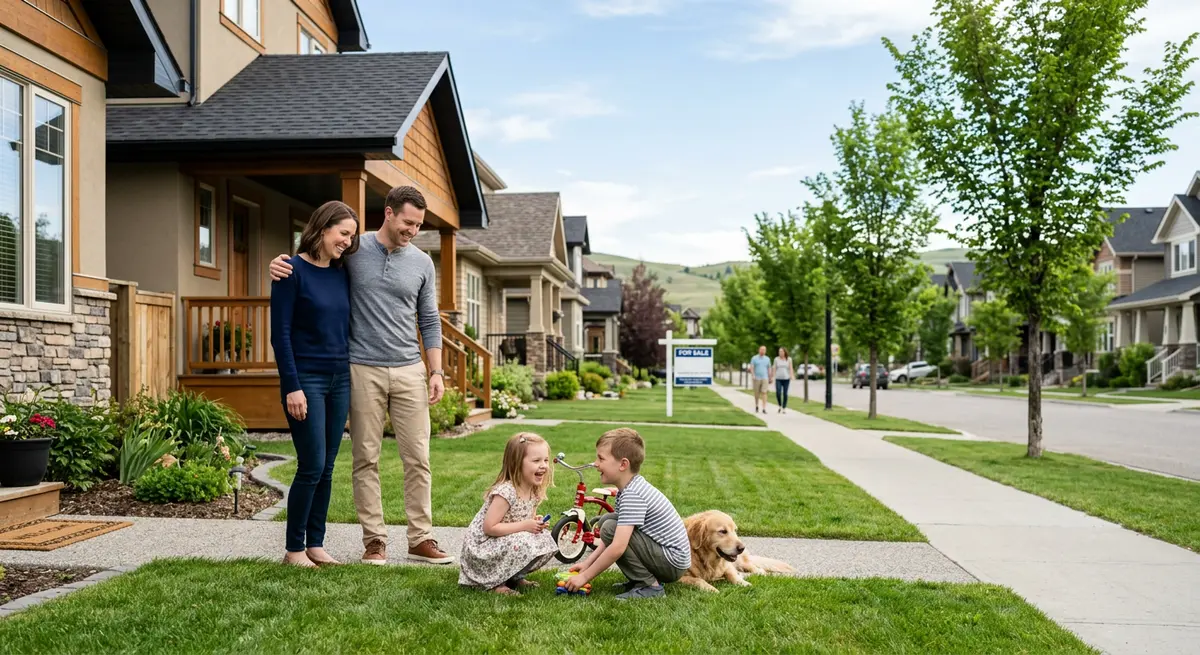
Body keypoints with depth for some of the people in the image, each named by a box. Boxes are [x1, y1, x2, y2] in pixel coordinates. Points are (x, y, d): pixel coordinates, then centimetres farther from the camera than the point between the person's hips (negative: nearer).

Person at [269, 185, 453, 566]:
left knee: (417, 457, 2)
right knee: (366, 458, 4)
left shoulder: (422, 263, 7)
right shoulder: (353, 250, 1)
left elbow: (429, 321, 11)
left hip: (409, 371, 2)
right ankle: (374, 540, 14)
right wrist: (280, 263, -10)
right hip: (363, 370, -2)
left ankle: (421, 539, 12)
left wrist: (436, 371, 4)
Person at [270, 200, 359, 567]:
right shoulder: (293, 271, -7)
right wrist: (292, 387, -15)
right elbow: (280, 333, -10)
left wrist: (354, 379, 10)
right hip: (306, 380, -6)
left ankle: (315, 544, 18)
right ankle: (294, 549, 8)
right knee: (312, 466, -6)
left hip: (339, 380, 6)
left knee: (326, 469, 8)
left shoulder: (342, 274, 10)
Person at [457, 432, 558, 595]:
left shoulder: (535, 492, 0)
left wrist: (536, 523, -9)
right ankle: (495, 583, -10)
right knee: (524, 545, -30)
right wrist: (524, 526, -26)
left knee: (545, 540, -3)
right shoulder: (505, 492, -27)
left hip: (504, 542, 8)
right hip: (483, 545, -8)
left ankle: (514, 576, 10)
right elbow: (489, 528, -27)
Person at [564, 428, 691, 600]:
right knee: (605, 520, 11)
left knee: (610, 527, -21)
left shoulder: (633, 495, -24)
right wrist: (587, 563, 7)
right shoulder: (629, 487, 6)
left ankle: (650, 586, -11)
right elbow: (613, 538, 13)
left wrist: (585, 576, -20)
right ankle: (642, 578, 11)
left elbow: (617, 547, -30)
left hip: (673, 563, -10)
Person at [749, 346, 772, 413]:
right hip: (757, 378, -1)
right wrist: (753, 375, -23)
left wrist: (770, 378, 13)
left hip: (765, 378, 1)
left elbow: (769, 368, 13)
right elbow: (751, 367, -8)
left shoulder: (767, 359, 7)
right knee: (757, 393, 8)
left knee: (764, 393, -11)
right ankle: (756, 406, 29)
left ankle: (764, 409, -14)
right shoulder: (754, 358, 0)